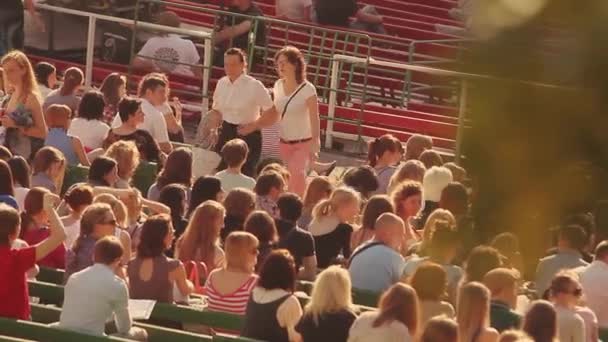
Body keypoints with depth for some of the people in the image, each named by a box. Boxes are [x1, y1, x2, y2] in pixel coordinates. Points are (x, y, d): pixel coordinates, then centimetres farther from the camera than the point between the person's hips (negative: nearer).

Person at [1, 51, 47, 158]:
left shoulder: (31, 98, -11)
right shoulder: (10, 98, 11)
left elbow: (42, 133, -13)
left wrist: (15, 125, -21)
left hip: (26, 157, -7)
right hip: (10, 155, 7)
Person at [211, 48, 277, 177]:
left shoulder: (254, 86, -13)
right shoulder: (222, 83, 4)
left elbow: (272, 113, -11)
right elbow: (216, 110, 20)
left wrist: (252, 126, -16)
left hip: (247, 136, -6)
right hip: (226, 134, 6)